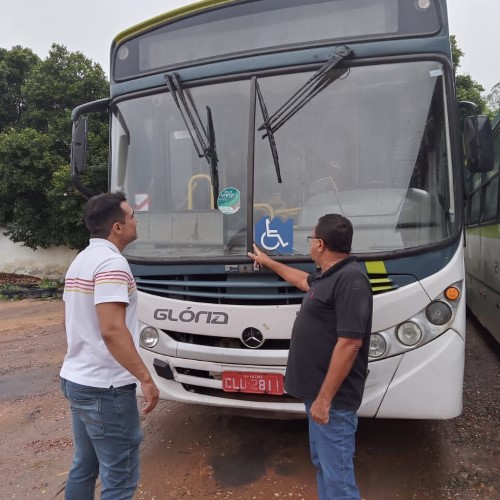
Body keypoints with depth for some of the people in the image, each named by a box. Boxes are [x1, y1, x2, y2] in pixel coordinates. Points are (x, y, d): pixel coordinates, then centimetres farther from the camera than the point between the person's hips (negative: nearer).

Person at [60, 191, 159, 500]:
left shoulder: (80, 261, 11)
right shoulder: (111, 262, -20)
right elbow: (112, 330, -28)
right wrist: (146, 378, -23)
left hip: (76, 380, 10)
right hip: (106, 388, -10)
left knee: (84, 467, 22)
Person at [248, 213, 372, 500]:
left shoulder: (350, 279, -21)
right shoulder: (327, 276, 11)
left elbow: (349, 343, -25)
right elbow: (303, 280, 34)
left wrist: (324, 398, -23)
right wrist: (269, 262, 44)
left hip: (332, 397, -10)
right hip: (318, 391, 10)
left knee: (337, 474, 1)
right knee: (323, 464, 21)